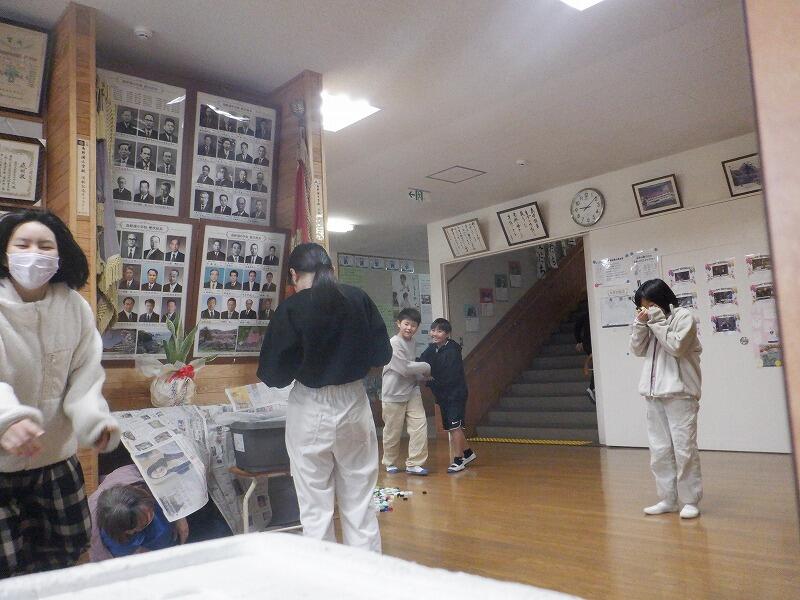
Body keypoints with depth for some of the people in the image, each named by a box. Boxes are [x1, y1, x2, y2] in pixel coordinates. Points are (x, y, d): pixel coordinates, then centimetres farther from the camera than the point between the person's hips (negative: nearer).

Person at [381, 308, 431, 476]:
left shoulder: (411, 341, 10)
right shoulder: (394, 343, -17)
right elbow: (405, 369, -20)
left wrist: (421, 375, -1)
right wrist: (426, 367, -8)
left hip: (412, 391, 7)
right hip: (394, 393, -7)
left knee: (420, 425, -3)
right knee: (393, 431, 6)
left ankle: (414, 463, 6)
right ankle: (390, 463, 27)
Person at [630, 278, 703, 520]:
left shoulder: (684, 316, -4)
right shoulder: (650, 321, 15)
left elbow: (676, 347, -15)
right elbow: (637, 350, 9)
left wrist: (658, 322, -12)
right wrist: (640, 324, -2)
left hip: (679, 393, -6)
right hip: (654, 394, 6)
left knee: (684, 449, -3)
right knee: (659, 450, 8)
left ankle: (690, 501, 8)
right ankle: (668, 499, 16)